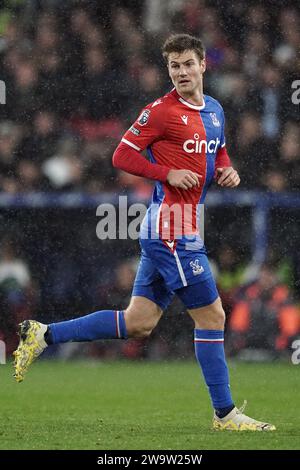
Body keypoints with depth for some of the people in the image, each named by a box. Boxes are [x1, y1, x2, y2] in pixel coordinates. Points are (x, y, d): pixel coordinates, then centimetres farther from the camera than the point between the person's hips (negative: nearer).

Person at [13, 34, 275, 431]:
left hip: (163, 234, 8)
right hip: (172, 230, -8)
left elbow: (219, 153, 30)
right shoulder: (161, 111, -9)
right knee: (212, 316, -3)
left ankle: (43, 336, 13)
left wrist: (227, 171, 8)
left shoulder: (214, 110, 15)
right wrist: (168, 174, -17)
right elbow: (122, 156, -7)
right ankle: (225, 414, 6)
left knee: (138, 323, 9)